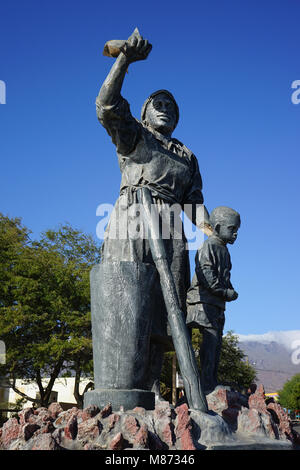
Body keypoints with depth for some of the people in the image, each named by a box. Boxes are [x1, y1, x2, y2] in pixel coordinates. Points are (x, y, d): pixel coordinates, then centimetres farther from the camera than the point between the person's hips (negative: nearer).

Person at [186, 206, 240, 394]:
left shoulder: (224, 250, 20)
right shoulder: (209, 246, -8)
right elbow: (205, 273, -20)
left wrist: (231, 291, 6)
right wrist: (225, 292, -17)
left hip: (218, 303, 9)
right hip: (205, 300, -9)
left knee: (217, 342, 9)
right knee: (210, 339, -14)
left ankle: (213, 382, 15)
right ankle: (206, 383, -11)